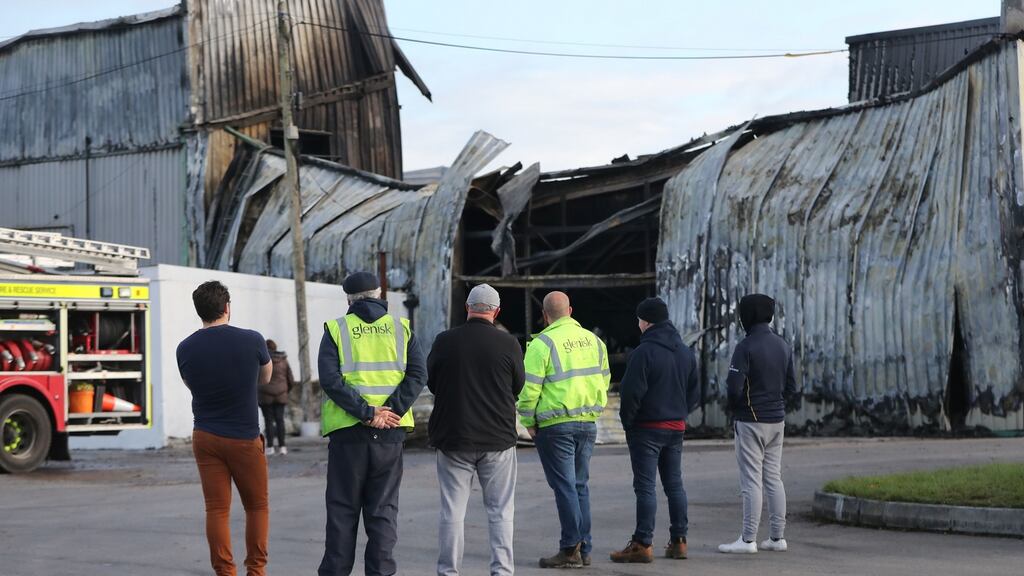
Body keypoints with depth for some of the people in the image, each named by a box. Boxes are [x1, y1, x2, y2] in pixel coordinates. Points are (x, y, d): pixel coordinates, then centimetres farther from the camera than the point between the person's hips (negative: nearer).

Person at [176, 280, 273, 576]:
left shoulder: (185, 349, -3)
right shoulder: (251, 341, -10)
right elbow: (265, 378, 10)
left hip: (205, 437, 2)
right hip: (244, 438, -2)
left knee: (217, 509, 5)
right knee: (257, 506, 12)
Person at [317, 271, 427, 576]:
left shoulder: (336, 329, 1)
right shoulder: (401, 328, 7)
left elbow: (330, 379, -11)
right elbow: (418, 374, -4)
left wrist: (366, 412, -14)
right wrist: (392, 410, -10)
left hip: (348, 430, -1)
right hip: (390, 431, 1)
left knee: (342, 509, 7)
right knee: (383, 509, 8)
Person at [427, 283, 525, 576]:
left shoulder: (444, 341, -6)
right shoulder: (508, 343, -8)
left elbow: (431, 383, 7)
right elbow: (518, 386, 5)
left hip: (453, 438, 1)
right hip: (498, 437, 0)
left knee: (452, 511, 8)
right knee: (500, 511, 8)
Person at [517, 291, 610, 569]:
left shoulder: (543, 343, -11)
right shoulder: (593, 340, 9)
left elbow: (529, 388, -14)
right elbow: (604, 379, 14)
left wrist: (528, 422, -3)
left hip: (555, 425, -6)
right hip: (588, 422, 6)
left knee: (564, 486, -3)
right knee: (580, 485, 14)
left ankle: (571, 550, -3)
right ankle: (584, 549, 16)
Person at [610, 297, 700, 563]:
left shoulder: (644, 352, -16)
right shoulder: (686, 352, 10)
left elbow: (631, 392, -17)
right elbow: (694, 393, 15)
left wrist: (627, 421, -3)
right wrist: (681, 413, 17)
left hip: (647, 429, -7)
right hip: (676, 427, 7)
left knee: (645, 486, -5)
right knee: (674, 484, 13)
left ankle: (643, 544, -6)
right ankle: (678, 541, 15)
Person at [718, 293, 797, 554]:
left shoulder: (746, 347, -15)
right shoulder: (783, 346, 8)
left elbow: (734, 388, -19)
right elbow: (791, 388, 11)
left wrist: (734, 408, 0)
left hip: (751, 421, -7)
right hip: (777, 420, 7)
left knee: (751, 481, -5)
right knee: (774, 479, 12)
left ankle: (748, 539, -4)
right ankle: (777, 537, 13)